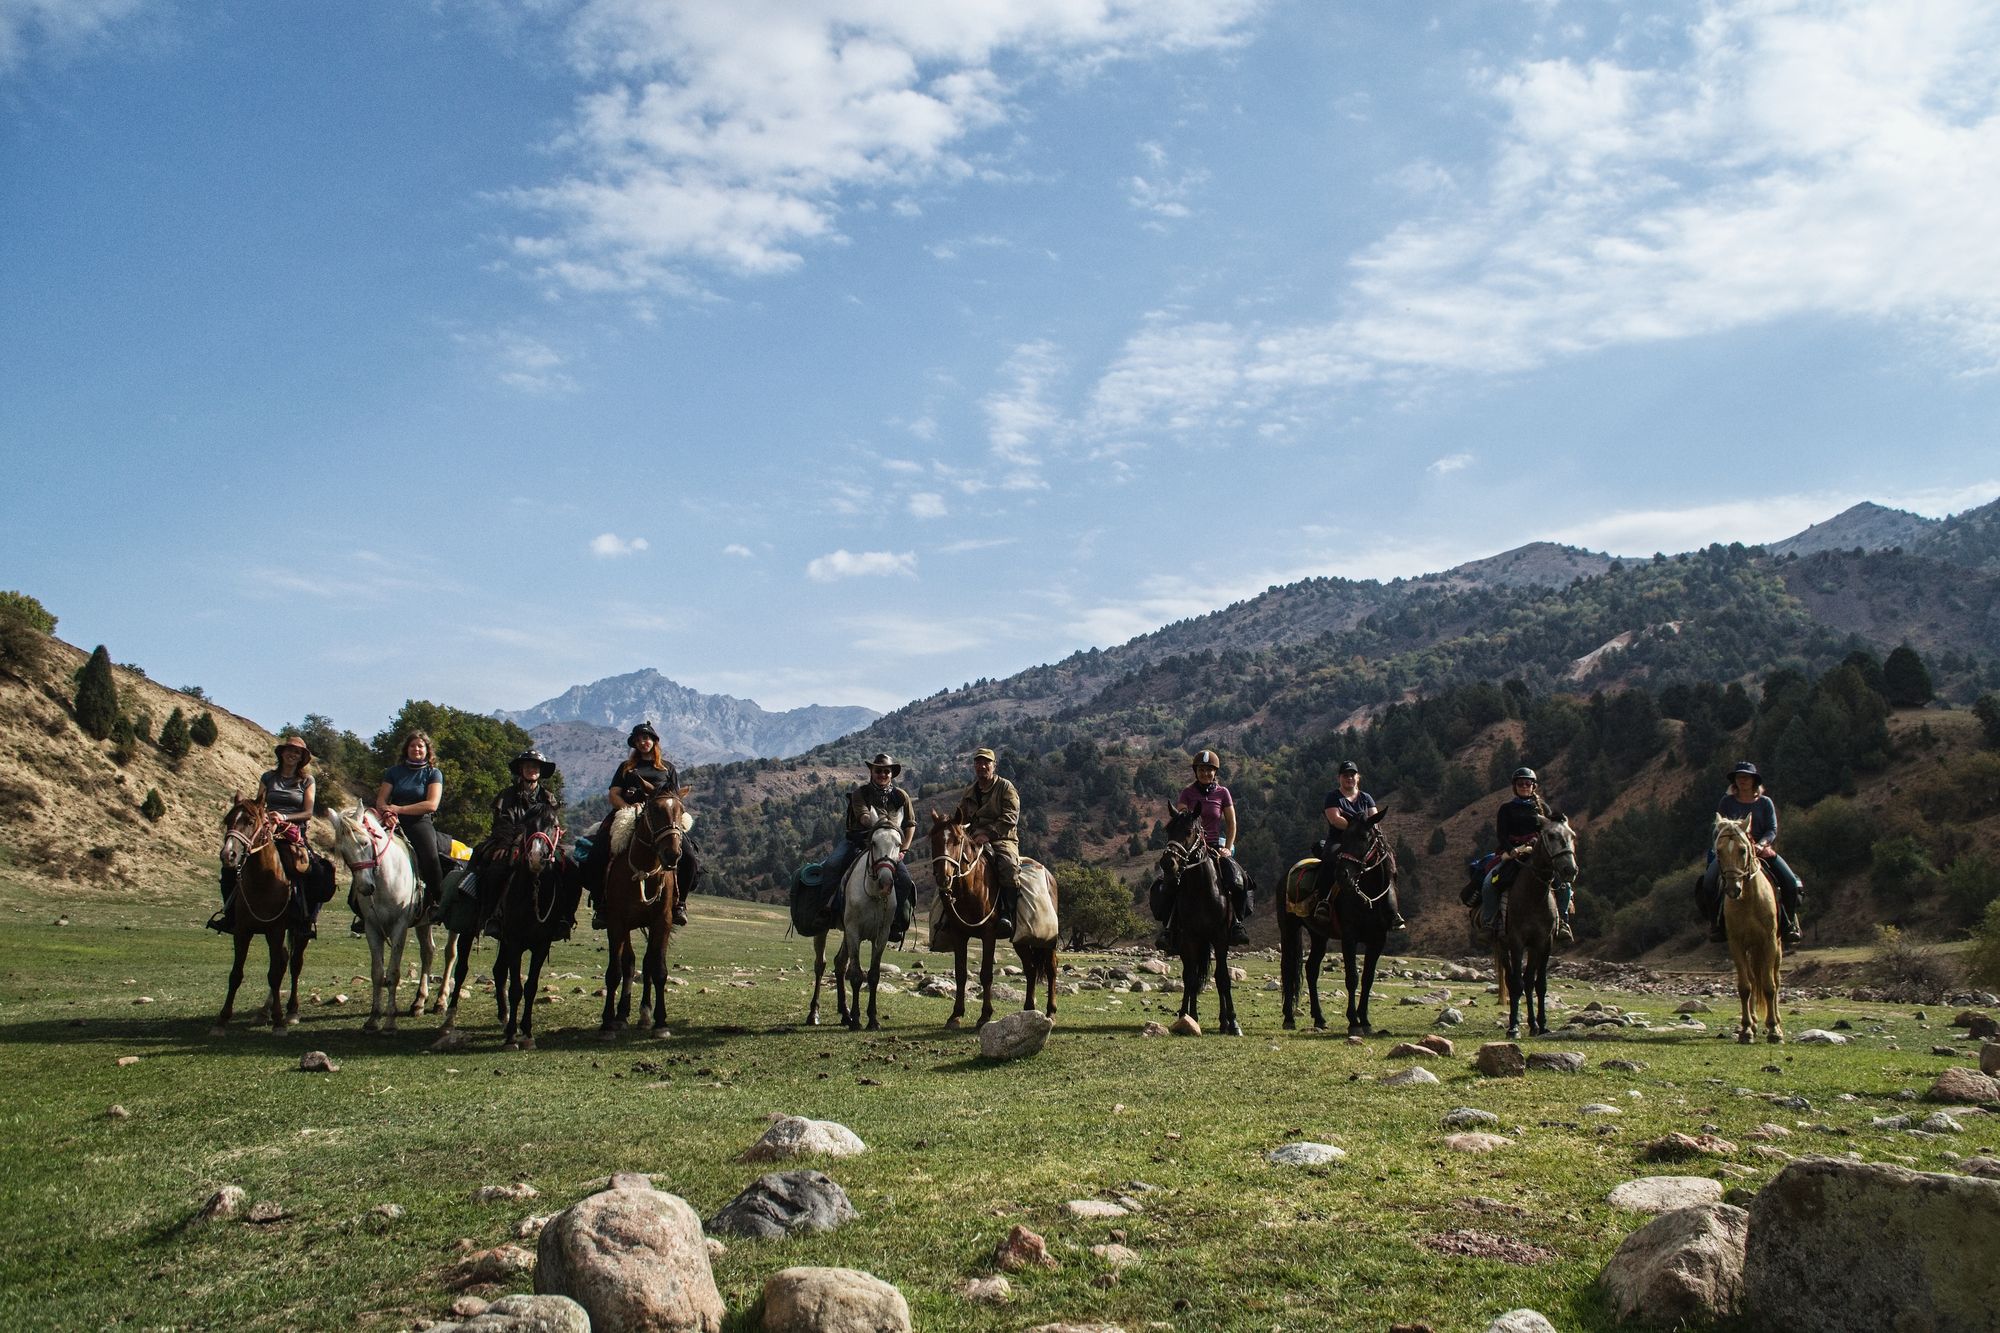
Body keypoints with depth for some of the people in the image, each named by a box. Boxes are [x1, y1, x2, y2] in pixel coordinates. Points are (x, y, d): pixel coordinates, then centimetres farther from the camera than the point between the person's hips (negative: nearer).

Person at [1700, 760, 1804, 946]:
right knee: (1709, 882, -26)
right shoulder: (1727, 802, 6)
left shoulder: (1765, 803, 7)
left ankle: (1789, 923, 1)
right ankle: (1716, 923, -11)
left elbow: (1772, 830, 0)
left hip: (1762, 849, 1)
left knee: (1790, 882, -18)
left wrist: (1760, 844, -19)